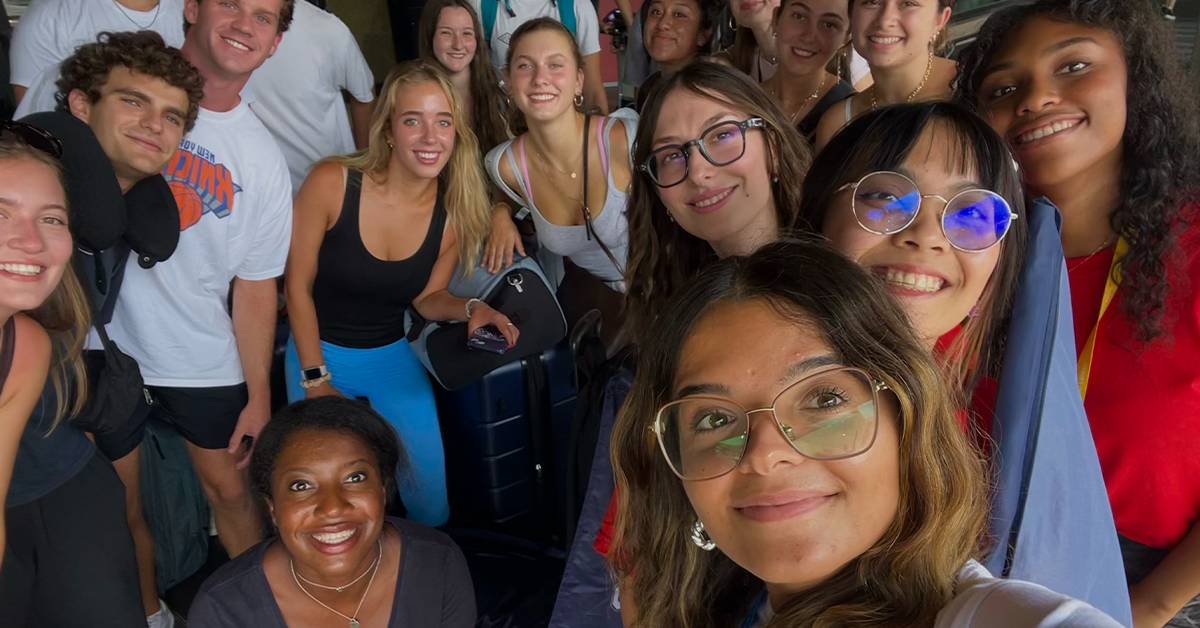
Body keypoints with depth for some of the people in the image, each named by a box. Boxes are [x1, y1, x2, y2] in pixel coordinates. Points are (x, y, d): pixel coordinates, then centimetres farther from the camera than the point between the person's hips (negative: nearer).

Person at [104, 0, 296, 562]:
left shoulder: (262, 160, 0)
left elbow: (255, 284, 4)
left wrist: (259, 395, 4)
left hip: (201, 362, 1)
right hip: (96, 340, -1)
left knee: (231, 488, 11)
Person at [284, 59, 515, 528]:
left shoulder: (456, 212, -13)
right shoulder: (332, 183, -23)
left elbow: (426, 298, 1)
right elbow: (298, 286, -12)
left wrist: (470, 309, -21)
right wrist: (316, 380, -10)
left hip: (393, 358, 3)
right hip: (319, 353, -2)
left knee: (432, 506, 6)